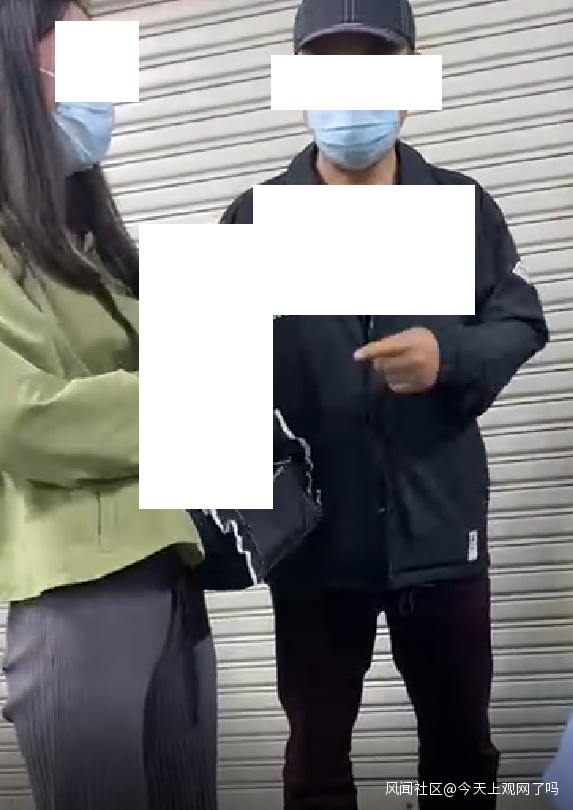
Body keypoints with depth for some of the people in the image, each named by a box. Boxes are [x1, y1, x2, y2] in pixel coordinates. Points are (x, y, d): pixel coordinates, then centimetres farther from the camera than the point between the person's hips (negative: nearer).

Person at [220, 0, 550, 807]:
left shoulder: (462, 205, 6)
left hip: (439, 527, 2)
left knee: (461, 739, 17)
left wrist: (449, 356, -18)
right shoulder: (256, 217, 1)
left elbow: (522, 324, 1)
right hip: (314, 534, -1)